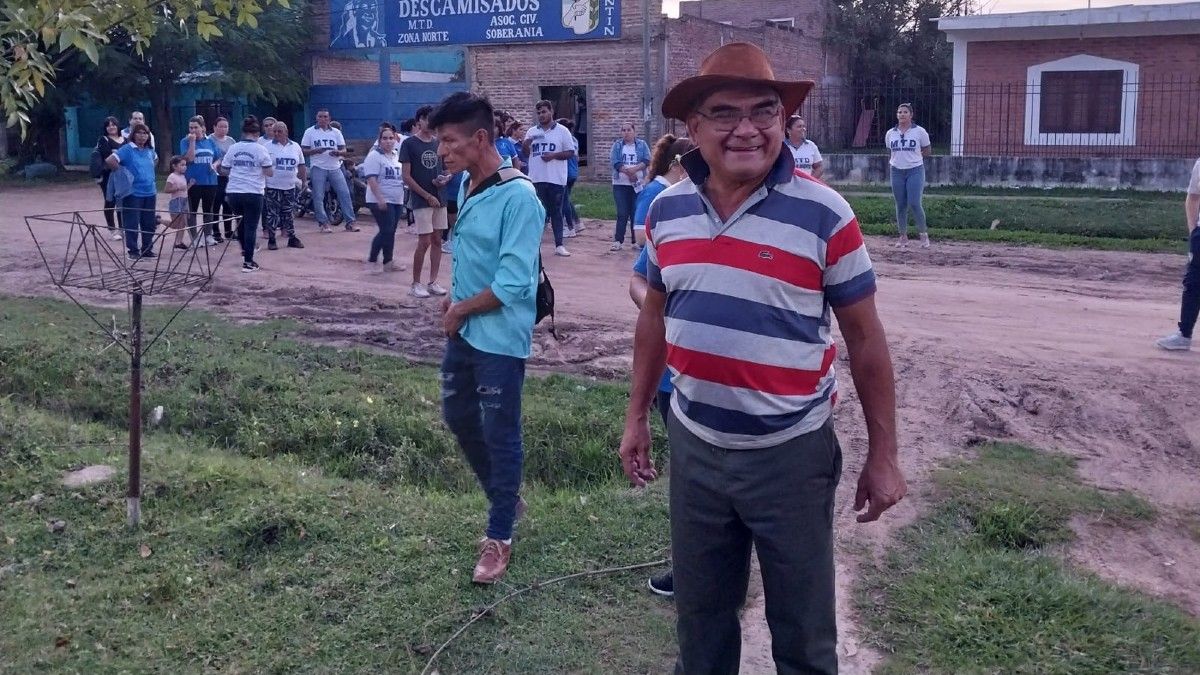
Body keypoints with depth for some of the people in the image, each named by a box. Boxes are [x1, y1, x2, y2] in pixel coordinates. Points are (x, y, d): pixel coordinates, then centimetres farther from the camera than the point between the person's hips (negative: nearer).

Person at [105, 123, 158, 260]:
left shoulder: (150, 151, 9)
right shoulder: (127, 149, -10)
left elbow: (156, 159, 32)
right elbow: (110, 160, -20)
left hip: (150, 193, 6)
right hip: (133, 193, -6)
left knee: (149, 223, 11)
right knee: (132, 224, 0)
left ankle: (147, 249, 22)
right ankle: (133, 251, 8)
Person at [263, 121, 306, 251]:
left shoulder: (295, 146, 9)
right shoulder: (268, 147, -2)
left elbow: (301, 166, 16)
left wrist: (303, 181, 11)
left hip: (290, 186, 3)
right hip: (273, 187, -3)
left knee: (289, 214, 10)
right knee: (272, 214, -1)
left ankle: (292, 238, 18)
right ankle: (271, 240, 6)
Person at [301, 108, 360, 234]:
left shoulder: (336, 132, 10)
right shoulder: (310, 132, 4)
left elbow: (344, 150, 9)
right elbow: (303, 151, 1)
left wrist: (337, 152, -14)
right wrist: (316, 150, -17)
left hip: (335, 168, 2)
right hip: (318, 168, -2)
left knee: (345, 194, -4)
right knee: (318, 197, -3)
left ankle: (350, 222, 0)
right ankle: (323, 223, 6)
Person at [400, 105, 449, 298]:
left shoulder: (438, 143, 9)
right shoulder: (409, 144, -6)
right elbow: (406, 177, -9)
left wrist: (445, 178, -5)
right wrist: (428, 196, -13)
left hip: (439, 199, 5)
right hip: (421, 200, -5)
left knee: (437, 240, 7)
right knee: (424, 241, -8)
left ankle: (433, 282, 15)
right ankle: (415, 284, 3)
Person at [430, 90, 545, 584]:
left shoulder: (518, 197, -21)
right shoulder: (467, 186, 4)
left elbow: (511, 284, -23)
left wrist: (460, 311, -12)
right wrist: (454, 300, 3)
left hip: (500, 336, -9)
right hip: (464, 330, 9)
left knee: (500, 435, 4)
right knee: (458, 417, 20)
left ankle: (499, 538, 19)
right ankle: (506, 498, 40)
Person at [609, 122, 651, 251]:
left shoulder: (642, 145, 6)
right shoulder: (617, 145, 6)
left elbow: (647, 161, -6)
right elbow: (615, 162, -7)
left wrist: (634, 169, -22)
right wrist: (629, 173, -16)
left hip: (638, 184, 0)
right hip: (620, 184, 0)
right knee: (622, 214, -3)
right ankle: (618, 241, 0)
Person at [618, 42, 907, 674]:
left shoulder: (824, 213, -13)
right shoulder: (666, 210, 0)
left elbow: (864, 337, -7)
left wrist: (883, 454, -5)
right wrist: (637, 415, 15)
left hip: (791, 453, -4)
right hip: (693, 446, 4)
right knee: (700, 616, 20)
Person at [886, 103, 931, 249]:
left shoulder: (919, 132, -3)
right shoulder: (890, 133, 5)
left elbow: (926, 151, 7)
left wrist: (911, 157, 3)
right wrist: (895, 160, 7)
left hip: (915, 171, -3)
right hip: (897, 172, 3)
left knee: (914, 203, -12)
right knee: (900, 205, 5)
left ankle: (923, 234, 4)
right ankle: (903, 236, 17)